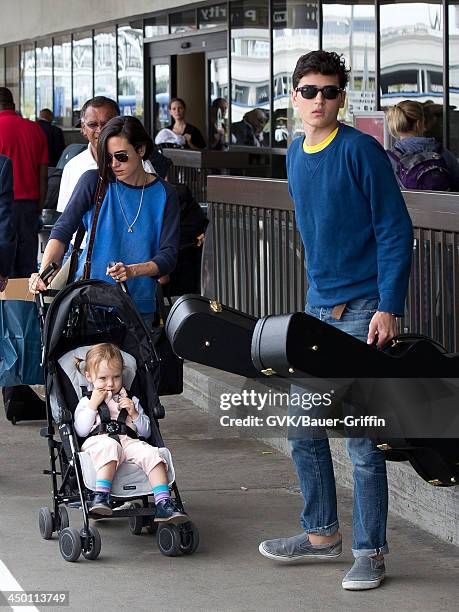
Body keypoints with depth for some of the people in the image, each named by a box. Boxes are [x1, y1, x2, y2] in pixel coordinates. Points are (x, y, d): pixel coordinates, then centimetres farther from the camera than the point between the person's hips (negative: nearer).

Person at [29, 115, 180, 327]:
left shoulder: (164, 194, 2)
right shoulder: (94, 181, 1)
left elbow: (168, 256, -2)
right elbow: (62, 230, -8)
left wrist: (132, 271, -21)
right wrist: (44, 272, -26)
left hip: (139, 307, 1)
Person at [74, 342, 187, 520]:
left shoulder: (131, 400, 30)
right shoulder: (86, 402, 22)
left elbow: (146, 432, 23)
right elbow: (81, 431, 4)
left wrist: (134, 414, 6)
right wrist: (93, 405, 1)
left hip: (129, 441, 3)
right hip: (98, 441, -3)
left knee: (151, 453, -29)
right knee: (109, 447, -41)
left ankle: (163, 504, -36)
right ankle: (100, 497, -51)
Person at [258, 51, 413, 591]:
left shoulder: (360, 151, -11)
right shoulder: (295, 156, 10)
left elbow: (396, 232, -12)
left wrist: (388, 308, -17)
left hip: (362, 310, -7)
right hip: (317, 308, 7)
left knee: (362, 440, -4)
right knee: (303, 428, 12)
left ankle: (370, 551, 6)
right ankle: (322, 533, 27)